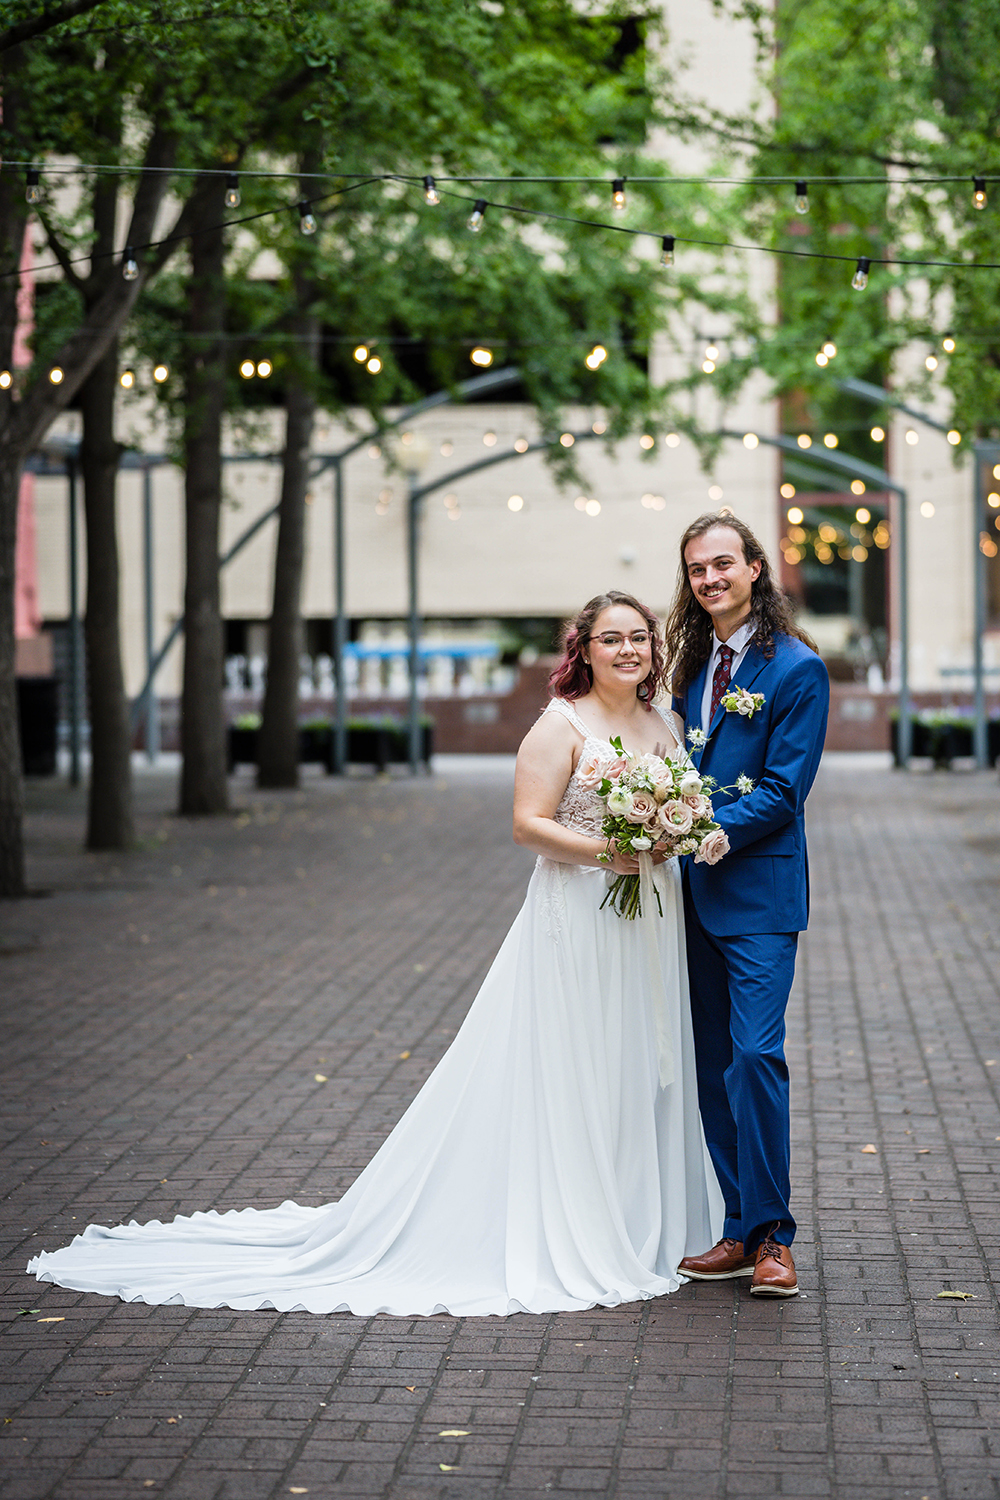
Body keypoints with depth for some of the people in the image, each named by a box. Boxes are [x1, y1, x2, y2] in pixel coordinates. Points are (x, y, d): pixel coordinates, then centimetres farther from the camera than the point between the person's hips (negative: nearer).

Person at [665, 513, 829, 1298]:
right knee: (714, 1065, 8)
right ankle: (742, 1231, 15)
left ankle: (772, 1237, -6)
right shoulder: (694, 664, 14)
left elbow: (782, 791, -13)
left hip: (759, 890, -7)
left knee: (756, 1055, -13)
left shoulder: (796, 668, -8)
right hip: (697, 893, 7)